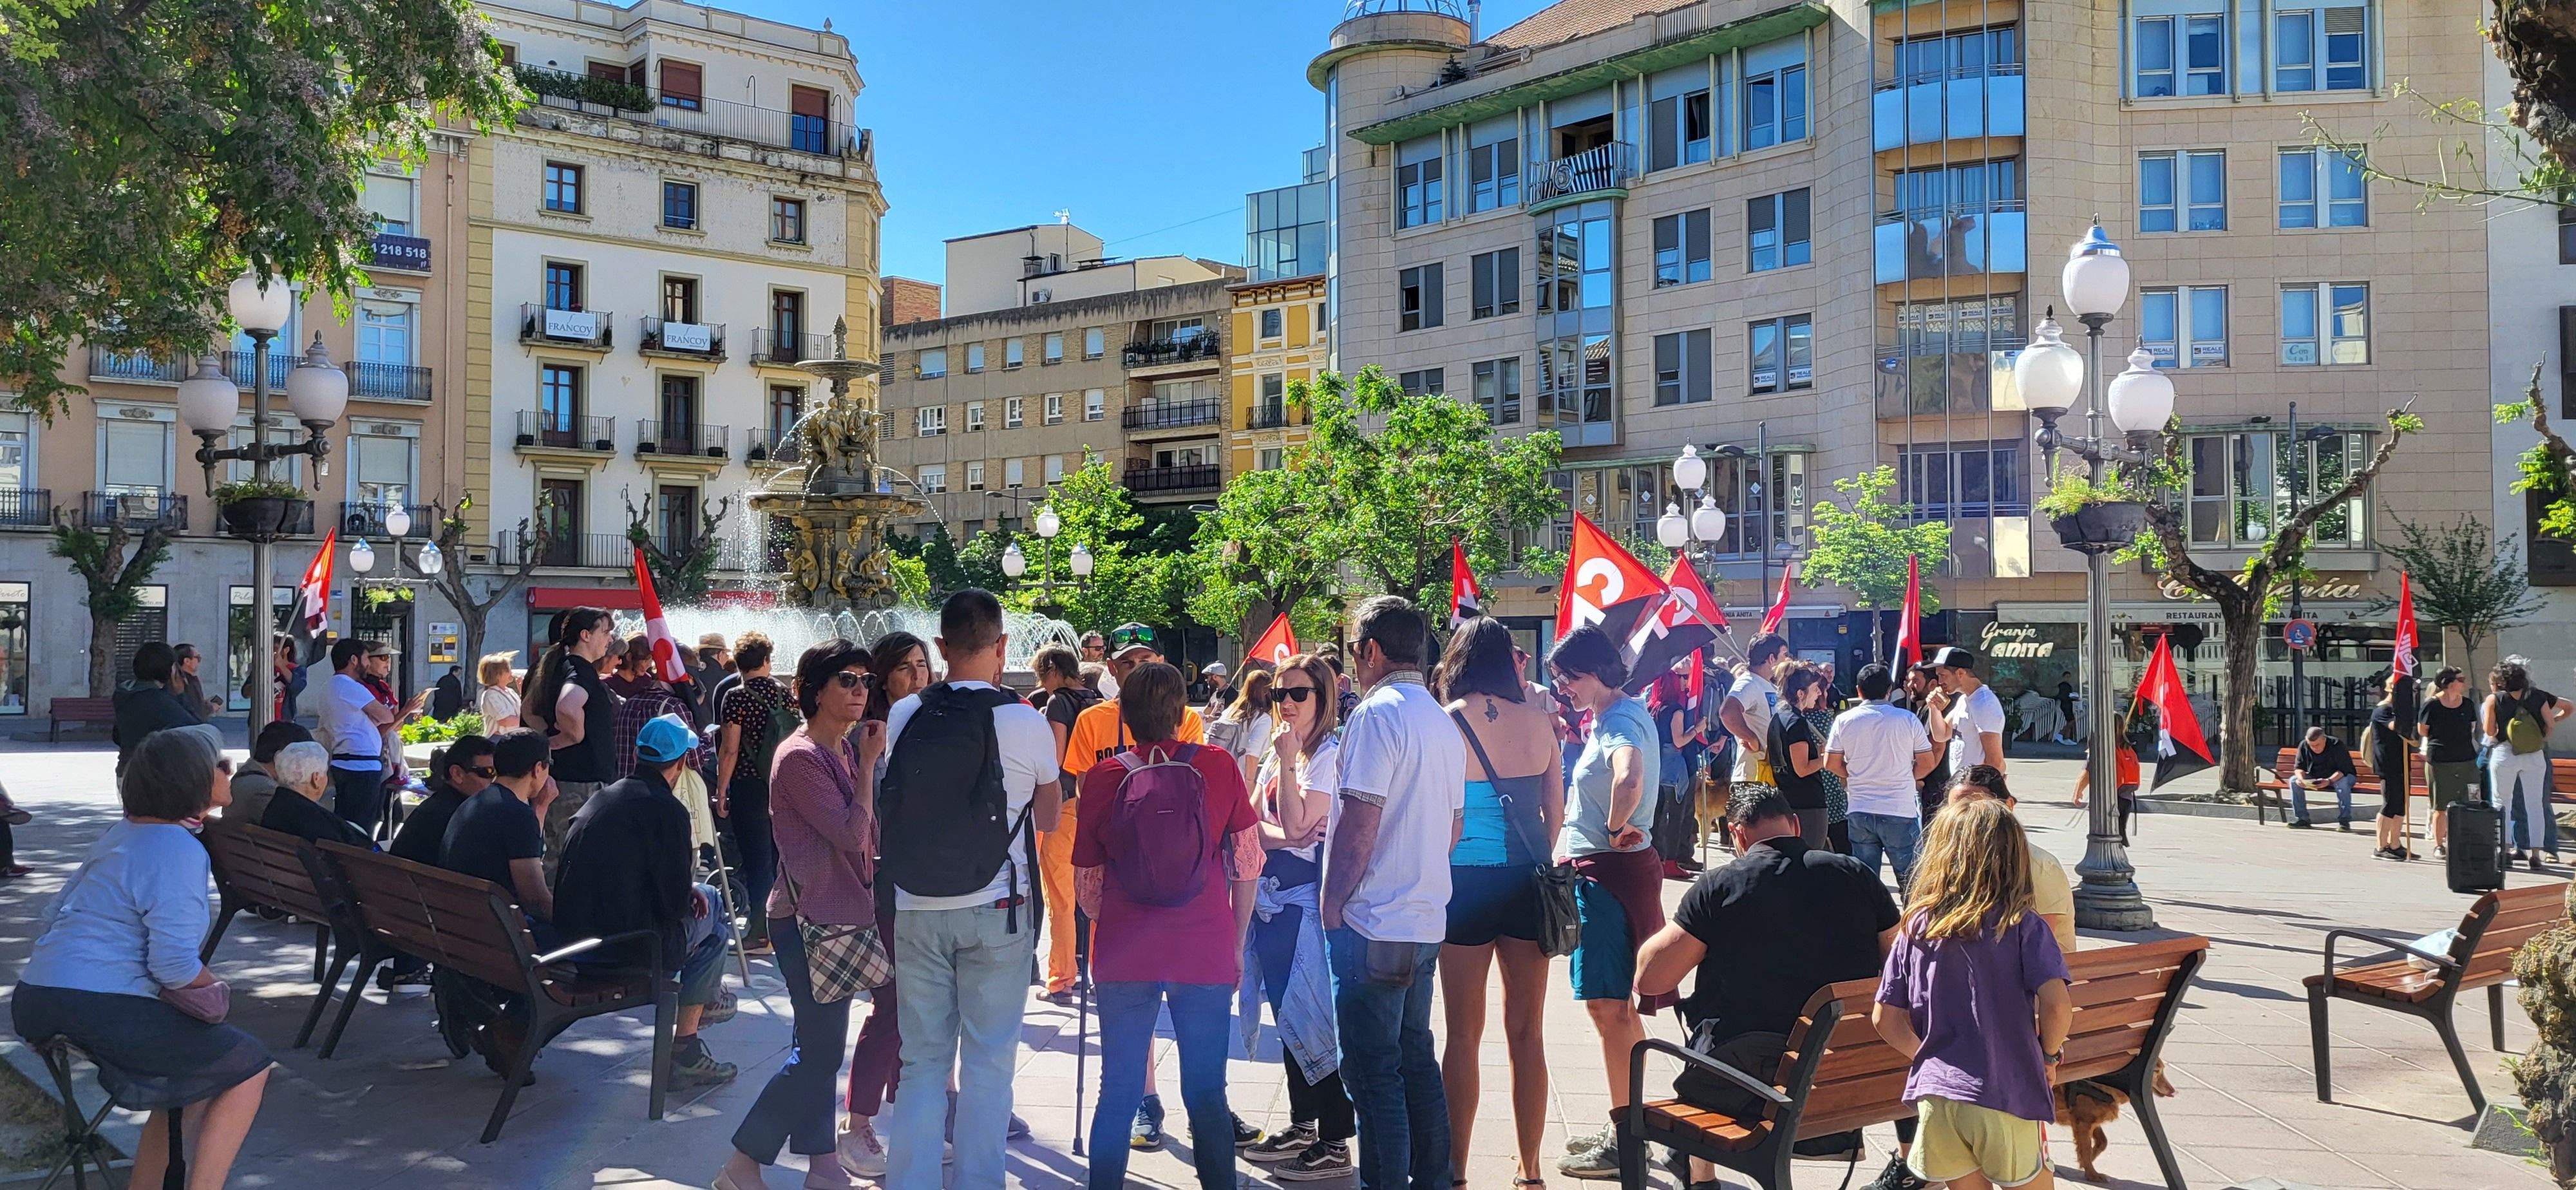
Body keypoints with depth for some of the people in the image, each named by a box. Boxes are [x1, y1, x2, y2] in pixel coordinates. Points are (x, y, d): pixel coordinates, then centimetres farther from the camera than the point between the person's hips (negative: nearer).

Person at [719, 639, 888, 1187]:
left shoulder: (844, 750, 9)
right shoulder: (800, 757, -18)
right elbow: (851, 834, -21)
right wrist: (868, 763, -16)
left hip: (841, 913, 9)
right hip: (809, 919, -9)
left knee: (821, 1048, 15)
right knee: (820, 1052, -6)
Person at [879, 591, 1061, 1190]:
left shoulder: (903, 716, -4)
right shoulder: (1027, 723, -11)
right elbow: (1048, 817, 4)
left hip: (916, 909, 3)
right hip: (995, 913, -3)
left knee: (921, 1061, 13)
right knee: (988, 1061, 7)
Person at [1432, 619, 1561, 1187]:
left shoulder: (1450, 720, -9)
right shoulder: (1538, 718, 1)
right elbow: (1556, 811, 5)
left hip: (1468, 879, -3)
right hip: (1528, 880, 3)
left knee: (1463, 1034, 6)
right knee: (1527, 1032, 11)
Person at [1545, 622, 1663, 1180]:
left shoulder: (1621, 721, -17)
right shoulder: (1612, 717, 14)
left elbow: (1628, 778, -39)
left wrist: (1616, 827, -23)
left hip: (1611, 872, -10)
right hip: (1598, 870, 10)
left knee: (1608, 1005, -6)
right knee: (1616, 1004, 17)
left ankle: (1625, 1142, 2)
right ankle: (1623, 1125, 27)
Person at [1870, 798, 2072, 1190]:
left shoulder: (1916, 927, 2)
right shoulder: (2023, 926, -6)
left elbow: (1884, 1018, 2)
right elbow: (2058, 1005, -17)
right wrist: (2048, 1054, 3)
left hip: (1934, 1095, 2)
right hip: (2009, 1096, -2)